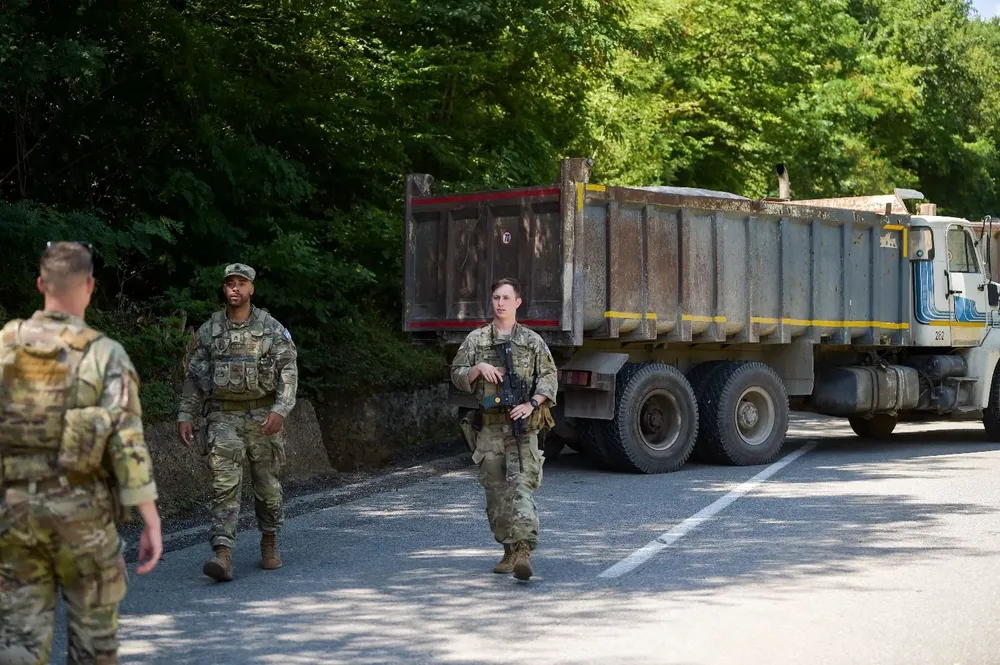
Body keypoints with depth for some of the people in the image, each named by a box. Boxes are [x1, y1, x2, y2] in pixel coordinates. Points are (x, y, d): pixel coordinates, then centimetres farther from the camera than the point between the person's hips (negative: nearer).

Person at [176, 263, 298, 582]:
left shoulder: (272, 328, -1)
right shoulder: (209, 330, 5)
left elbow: (288, 371, -6)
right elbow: (194, 376, 10)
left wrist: (280, 410, -19)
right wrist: (185, 415, 3)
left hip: (263, 416, 0)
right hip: (223, 416, 0)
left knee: (267, 484, 9)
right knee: (225, 484, -11)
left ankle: (269, 543, 31)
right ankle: (223, 555, -19)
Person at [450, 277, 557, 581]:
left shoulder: (533, 341, 8)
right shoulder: (476, 339, 11)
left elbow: (548, 377, 5)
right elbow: (457, 376, 11)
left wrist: (531, 404, -10)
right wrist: (478, 368, -8)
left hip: (522, 427, -3)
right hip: (488, 427, 3)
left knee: (521, 487, -14)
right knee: (496, 491, 5)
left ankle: (524, 551, -23)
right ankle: (510, 550, 16)